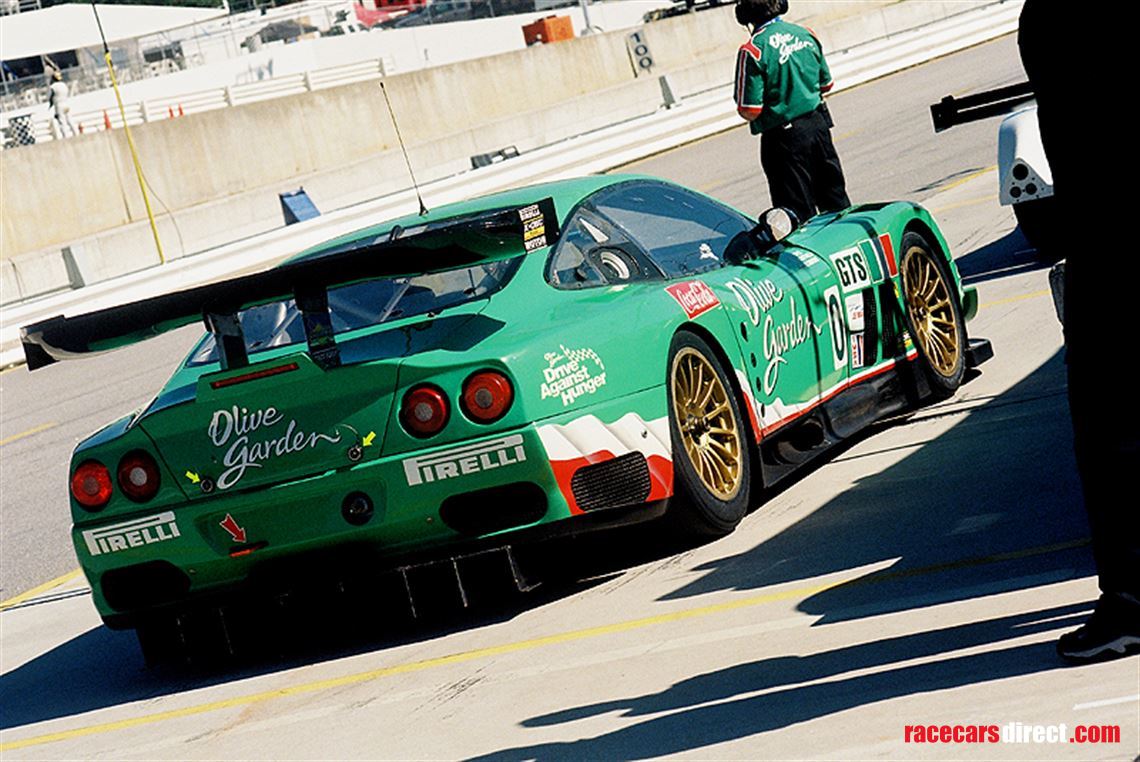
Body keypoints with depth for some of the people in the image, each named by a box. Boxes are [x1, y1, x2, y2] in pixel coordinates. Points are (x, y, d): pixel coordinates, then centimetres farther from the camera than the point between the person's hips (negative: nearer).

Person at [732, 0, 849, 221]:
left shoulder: (752, 51, -17)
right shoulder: (805, 35, 2)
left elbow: (749, 111, -17)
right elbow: (826, 84, 12)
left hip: (784, 136, -6)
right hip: (818, 124, 6)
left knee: (799, 211, 3)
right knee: (836, 201, 20)